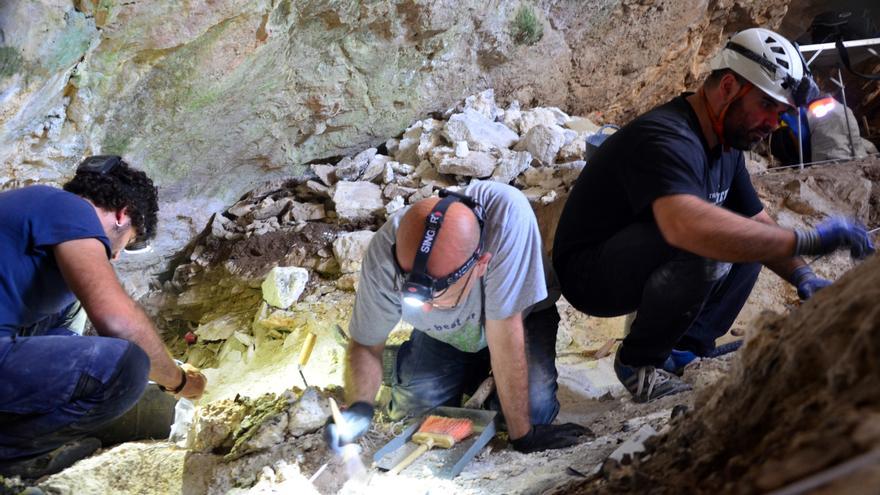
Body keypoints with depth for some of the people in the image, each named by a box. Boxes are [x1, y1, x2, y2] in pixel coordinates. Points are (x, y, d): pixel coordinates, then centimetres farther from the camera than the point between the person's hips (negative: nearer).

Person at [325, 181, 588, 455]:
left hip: (520, 317, -2)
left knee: (534, 409, -23)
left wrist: (523, 434, -29)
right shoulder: (384, 255, -34)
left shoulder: (506, 214, -44)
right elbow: (365, 344, -17)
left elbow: (504, 336, -37)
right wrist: (359, 408, -37)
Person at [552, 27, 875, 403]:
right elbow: (687, 225, -47)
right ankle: (638, 362, -11)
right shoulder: (665, 137, -27)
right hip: (589, 271, -9)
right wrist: (806, 240, -41)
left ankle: (687, 350, 5)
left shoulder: (726, 146, 5)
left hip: (641, 269, 9)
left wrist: (803, 277, -6)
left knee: (749, 239, 4)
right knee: (704, 245, -32)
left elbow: (761, 223, 13)